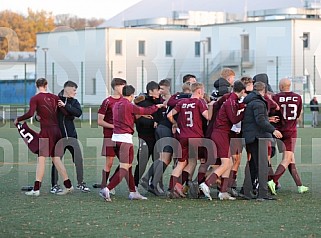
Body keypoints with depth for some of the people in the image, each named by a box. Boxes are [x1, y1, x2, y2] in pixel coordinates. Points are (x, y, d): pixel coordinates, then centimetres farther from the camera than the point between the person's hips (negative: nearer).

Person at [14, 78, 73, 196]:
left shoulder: (35, 99, -4)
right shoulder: (54, 97, 10)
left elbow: (30, 114, -17)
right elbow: (66, 112, 4)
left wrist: (18, 119, -4)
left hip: (46, 131, -5)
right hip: (57, 131, 5)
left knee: (41, 158, -5)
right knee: (56, 158, 12)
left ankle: (36, 189, -10)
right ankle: (68, 186, 13)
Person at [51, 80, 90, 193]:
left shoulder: (74, 102, 6)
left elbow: (79, 112, -13)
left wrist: (65, 106, -19)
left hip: (71, 136, 3)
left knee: (79, 159, 1)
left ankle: (80, 183, 12)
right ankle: (54, 185, 10)